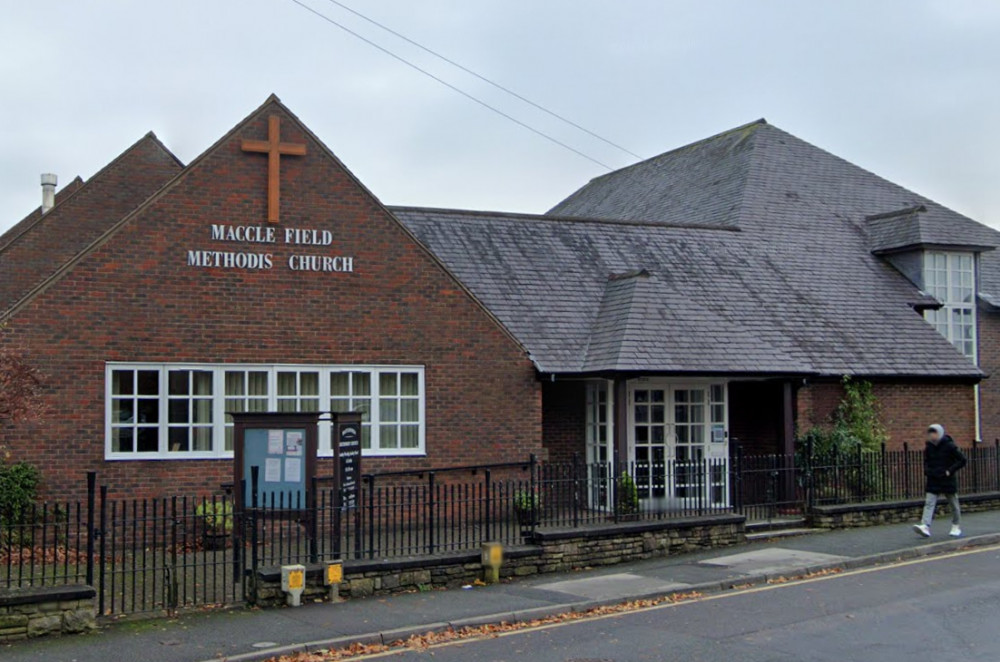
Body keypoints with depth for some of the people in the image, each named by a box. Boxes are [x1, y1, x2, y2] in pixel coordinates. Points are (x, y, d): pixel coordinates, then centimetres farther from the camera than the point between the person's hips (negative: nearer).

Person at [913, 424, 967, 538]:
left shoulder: (949, 446, -8)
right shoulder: (928, 447, 4)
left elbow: (962, 460, -7)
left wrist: (950, 470, -13)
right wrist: (927, 471, -3)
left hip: (948, 480, -3)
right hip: (933, 480, 3)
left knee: (954, 504, 9)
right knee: (929, 503, -10)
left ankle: (956, 527, 24)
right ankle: (925, 526, -20)